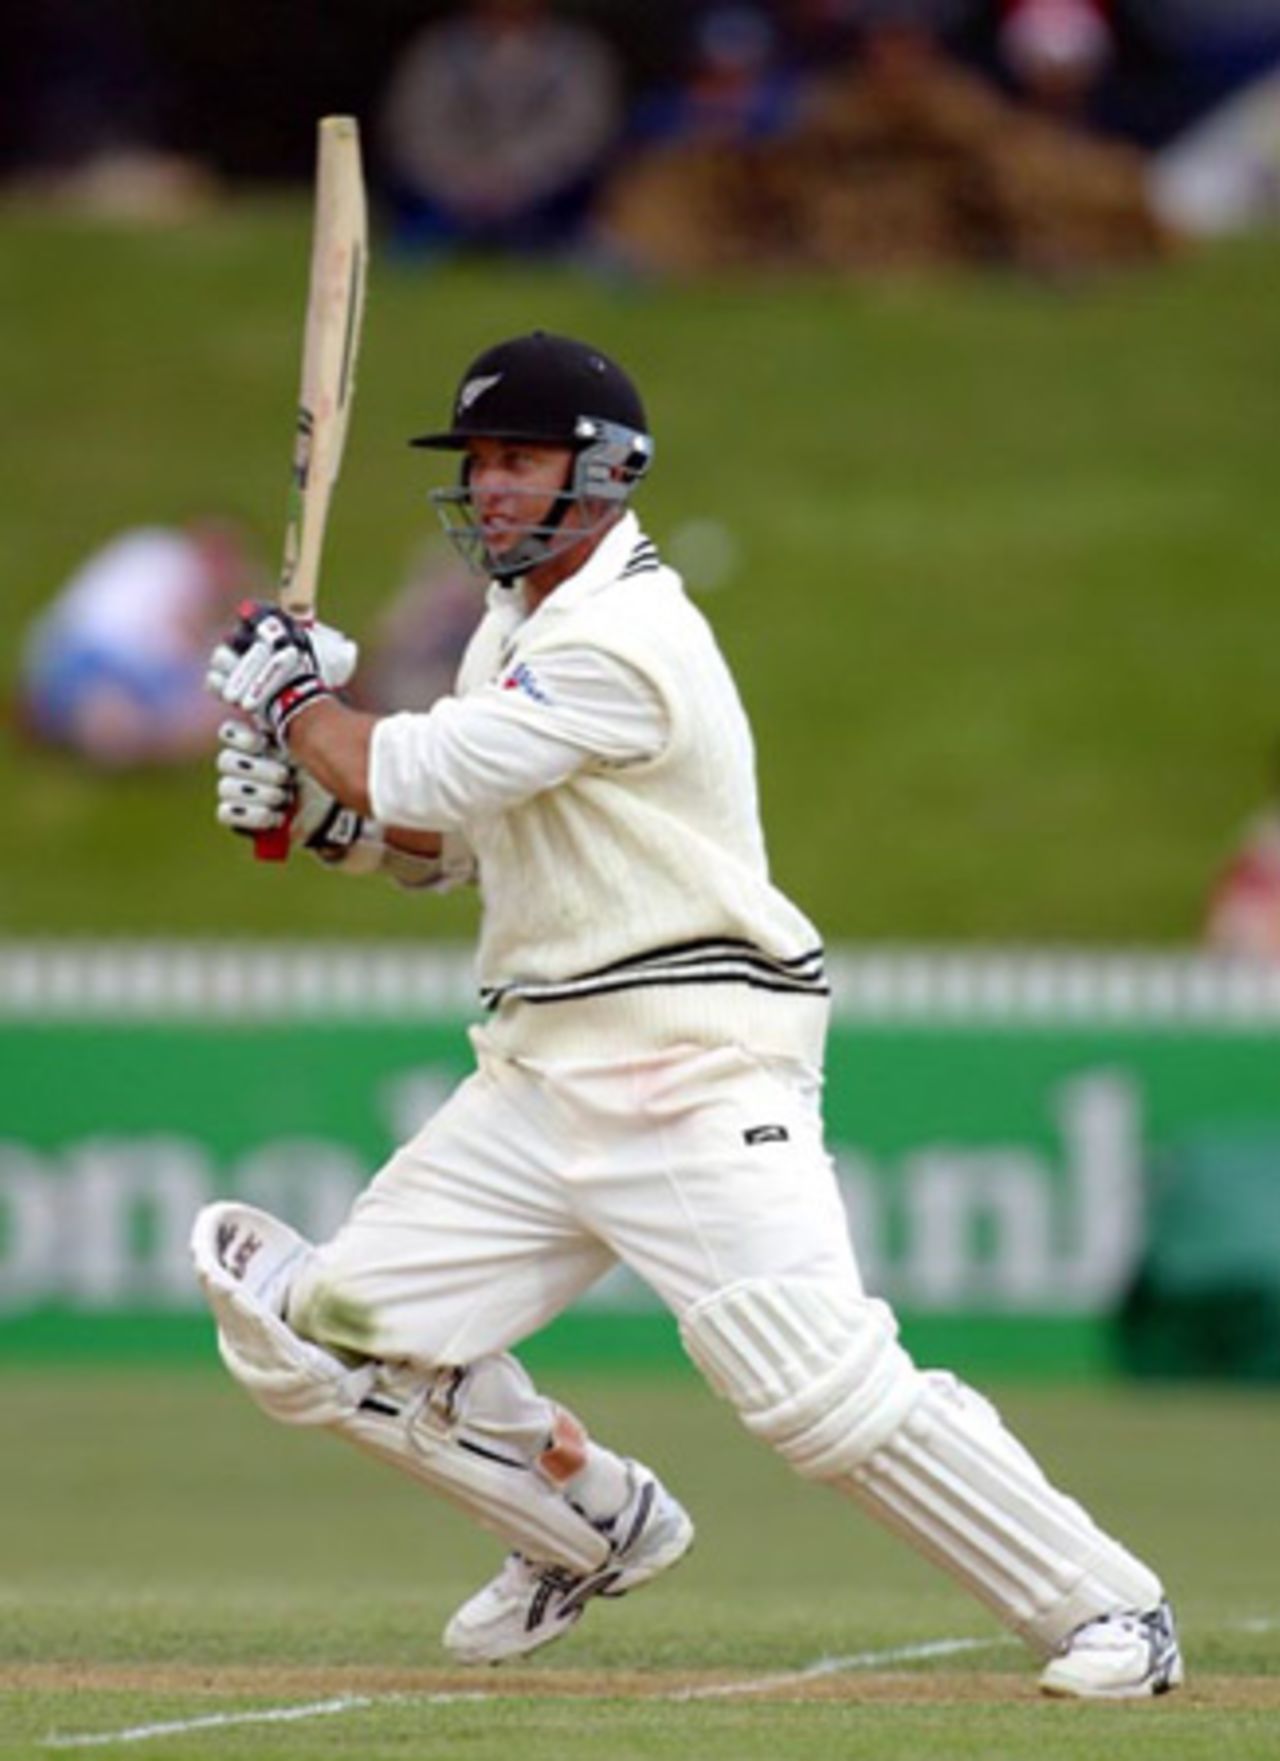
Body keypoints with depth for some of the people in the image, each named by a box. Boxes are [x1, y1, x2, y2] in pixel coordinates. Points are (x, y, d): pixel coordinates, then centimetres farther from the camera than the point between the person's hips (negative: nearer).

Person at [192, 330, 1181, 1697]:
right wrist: (307, 786, 5)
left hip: (695, 1069, -9)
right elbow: (440, 834, 24)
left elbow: (417, 780, -16)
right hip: (539, 1074, 9)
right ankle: (594, 1530, 22)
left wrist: (287, 696, 1)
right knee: (331, 1329, 2)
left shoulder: (624, 640, -16)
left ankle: (1103, 1609, -5)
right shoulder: (517, 624, 16)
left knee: (827, 1393, -18)